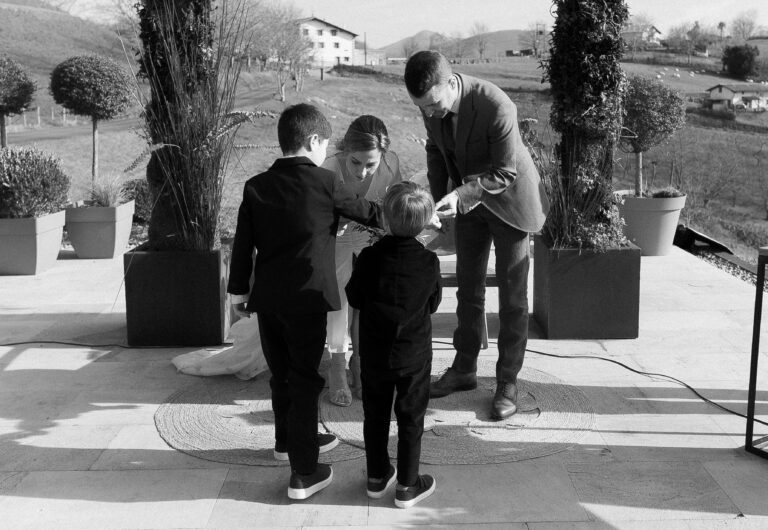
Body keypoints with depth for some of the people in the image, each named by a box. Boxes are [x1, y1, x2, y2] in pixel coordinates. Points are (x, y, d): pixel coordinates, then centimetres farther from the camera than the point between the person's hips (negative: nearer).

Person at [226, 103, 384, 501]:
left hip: (266, 299, 5)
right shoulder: (324, 183, -7)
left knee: (282, 374, 21)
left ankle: (289, 441, 41)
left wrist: (238, 289, 15)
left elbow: (242, 243, 5)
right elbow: (366, 212, 4)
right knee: (305, 381, 2)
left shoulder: (256, 187, 4)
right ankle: (304, 473, 3)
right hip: (307, 299, -5)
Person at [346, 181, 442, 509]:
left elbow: (353, 298, -3)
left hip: (374, 355, 1)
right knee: (411, 420, 12)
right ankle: (407, 487, 21)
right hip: (414, 356, -1)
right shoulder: (429, 262, -16)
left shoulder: (369, 258, -16)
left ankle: (377, 477, 31)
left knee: (375, 417, 18)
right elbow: (433, 305, -2)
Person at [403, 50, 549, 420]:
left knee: (512, 296, 1)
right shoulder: (432, 101, -14)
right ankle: (464, 369, 28)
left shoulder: (497, 108, -34)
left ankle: (507, 383, 12)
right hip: (466, 198, 6)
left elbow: (505, 173, -26)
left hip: (507, 199, -6)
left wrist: (461, 195, -36)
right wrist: (437, 197, -3)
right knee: (468, 288, 14)